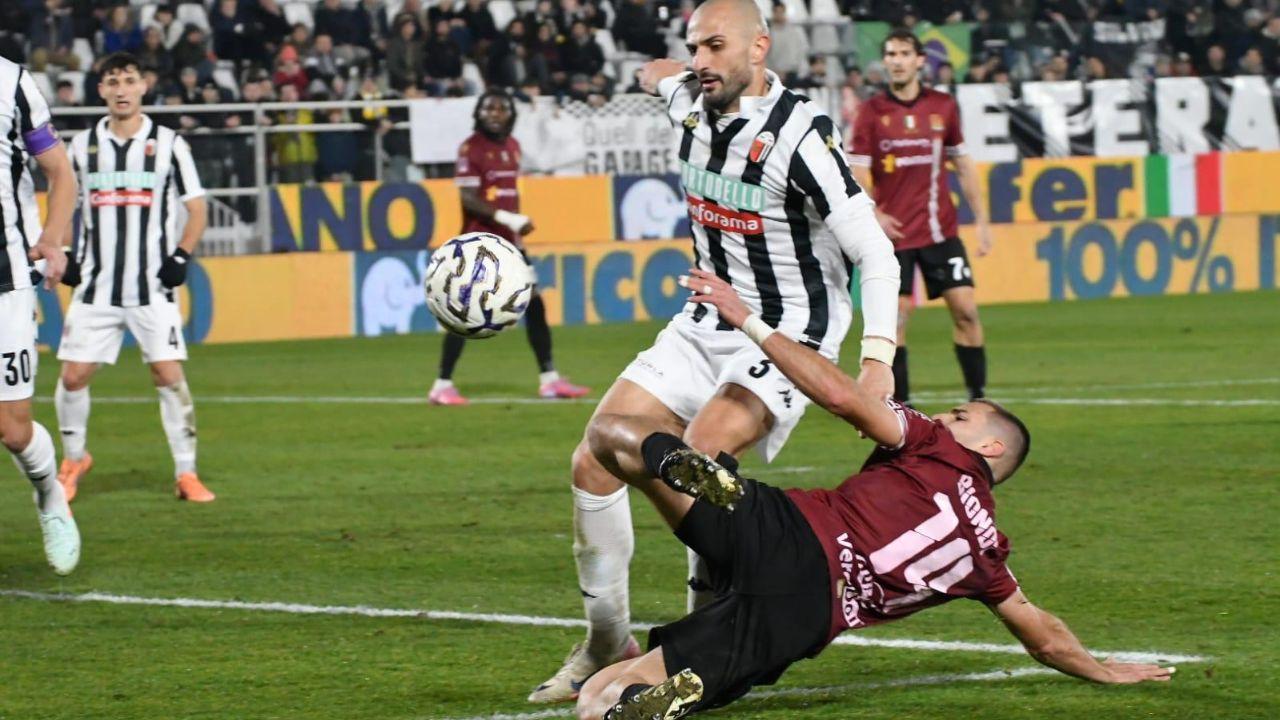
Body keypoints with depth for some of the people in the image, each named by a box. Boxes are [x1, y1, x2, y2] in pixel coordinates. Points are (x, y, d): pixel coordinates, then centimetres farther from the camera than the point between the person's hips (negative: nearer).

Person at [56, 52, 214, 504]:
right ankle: (74, 459, 22)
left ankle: (186, 474, -1)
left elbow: (196, 211, 5)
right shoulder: (83, 145, 8)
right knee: (73, 376, -2)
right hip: (96, 286, 2)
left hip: (153, 285, -2)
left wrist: (182, 256, -10)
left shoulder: (167, 144, 2)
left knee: (169, 375, -10)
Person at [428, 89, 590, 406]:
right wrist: (505, 218, -27)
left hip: (508, 242, 7)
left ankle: (549, 379, 12)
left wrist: (518, 222, 15)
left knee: (534, 304, 6)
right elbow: (468, 199, -19)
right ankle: (442, 385, -1)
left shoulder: (512, 146, 12)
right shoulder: (471, 148, -11)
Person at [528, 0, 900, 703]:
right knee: (594, 462, -2)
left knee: (701, 452, -31)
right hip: (706, 325, 7)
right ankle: (607, 640, 11)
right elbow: (658, 73, 29)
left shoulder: (799, 136, -20)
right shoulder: (691, 105, 1)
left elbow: (876, 257, -20)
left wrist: (877, 356, -30)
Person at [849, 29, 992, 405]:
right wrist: (871, 215, -21)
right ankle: (900, 403, 6)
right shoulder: (872, 112, -2)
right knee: (894, 317, -4)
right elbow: (857, 173, -3)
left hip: (941, 230, 2)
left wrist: (981, 220, 10)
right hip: (894, 233, -2)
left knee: (965, 310, -3)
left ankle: (979, 397, 7)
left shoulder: (943, 106, 5)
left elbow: (963, 165, 13)